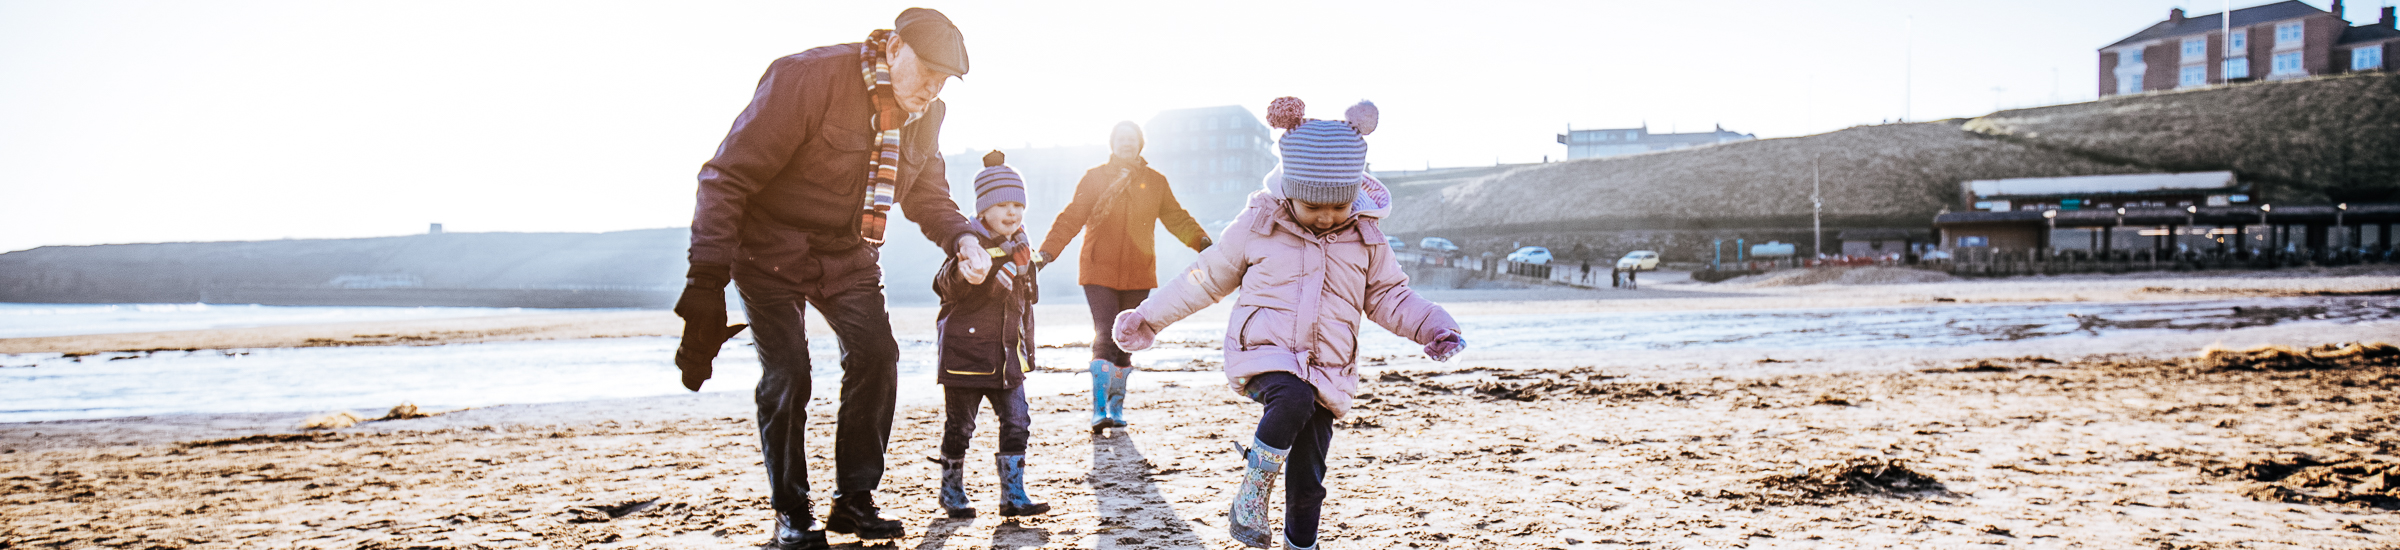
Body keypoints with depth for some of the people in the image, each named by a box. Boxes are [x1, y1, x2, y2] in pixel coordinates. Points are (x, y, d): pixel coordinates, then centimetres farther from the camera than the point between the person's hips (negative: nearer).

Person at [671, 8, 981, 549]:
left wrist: (961, 239, -14)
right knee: (787, 370, -11)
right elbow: (728, 176, -26)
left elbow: (928, 194, 10)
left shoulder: (924, 116, -4)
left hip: (848, 256, 6)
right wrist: (706, 281, -31)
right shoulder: (804, 78, -26)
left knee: (876, 352, -9)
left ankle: (854, 500, 5)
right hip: (771, 247, -5)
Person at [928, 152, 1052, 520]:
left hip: (1006, 357, 6)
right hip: (965, 352, -6)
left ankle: (1013, 495, 10)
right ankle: (952, 493, 21)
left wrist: (1027, 350, 20)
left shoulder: (1020, 249, 10)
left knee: (1017, 423, 2)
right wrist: (962, 273, -45)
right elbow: (944, 287, -23)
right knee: (960, 426, 5)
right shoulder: (971, 244, -11)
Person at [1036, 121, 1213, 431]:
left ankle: (1116, 408, 20)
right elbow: (1071, 218, -3)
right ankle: (1099, 410, -17)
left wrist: (1201, 242, -9)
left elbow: (1178, 219, 9)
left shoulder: (1155, 182, 8)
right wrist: (1046, 252, -15)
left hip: (1138, 276, 3)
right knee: (1105, 337, -15)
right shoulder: (1094, 178, 2)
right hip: (1099, 273, -3)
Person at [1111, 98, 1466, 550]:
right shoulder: (1257, 224, -2)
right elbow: (1208, 277, 9)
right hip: (1262, 354, -3)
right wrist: (1151, 317, 11)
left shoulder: (1366, 236, 4)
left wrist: (1431, 327, -2)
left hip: (1327, 371, 3)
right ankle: (1252, 493, -16)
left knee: (1308, 479, 3)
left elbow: (1386, 295, 15)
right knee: (1293, 398, -35)